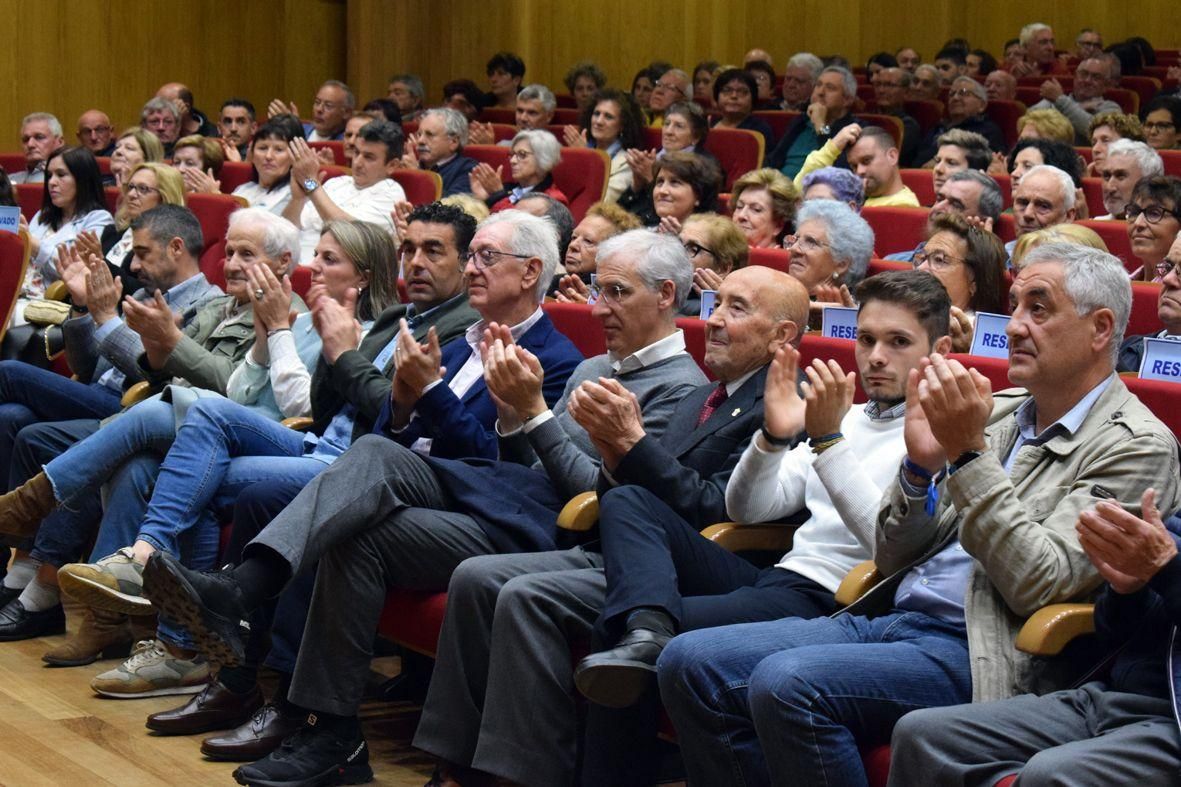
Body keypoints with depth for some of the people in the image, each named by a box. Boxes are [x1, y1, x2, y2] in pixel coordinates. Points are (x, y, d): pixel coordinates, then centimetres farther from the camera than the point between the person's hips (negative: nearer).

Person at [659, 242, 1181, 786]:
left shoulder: (1137, 446, -3)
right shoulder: (998, 411, 18)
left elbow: (1039, 584, -16)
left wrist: (968, 454, -17)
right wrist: (920, 465, -1)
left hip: (974, 654, -8)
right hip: (887, 618, 8)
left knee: (786, 683, -30)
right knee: (689, 662, -8)